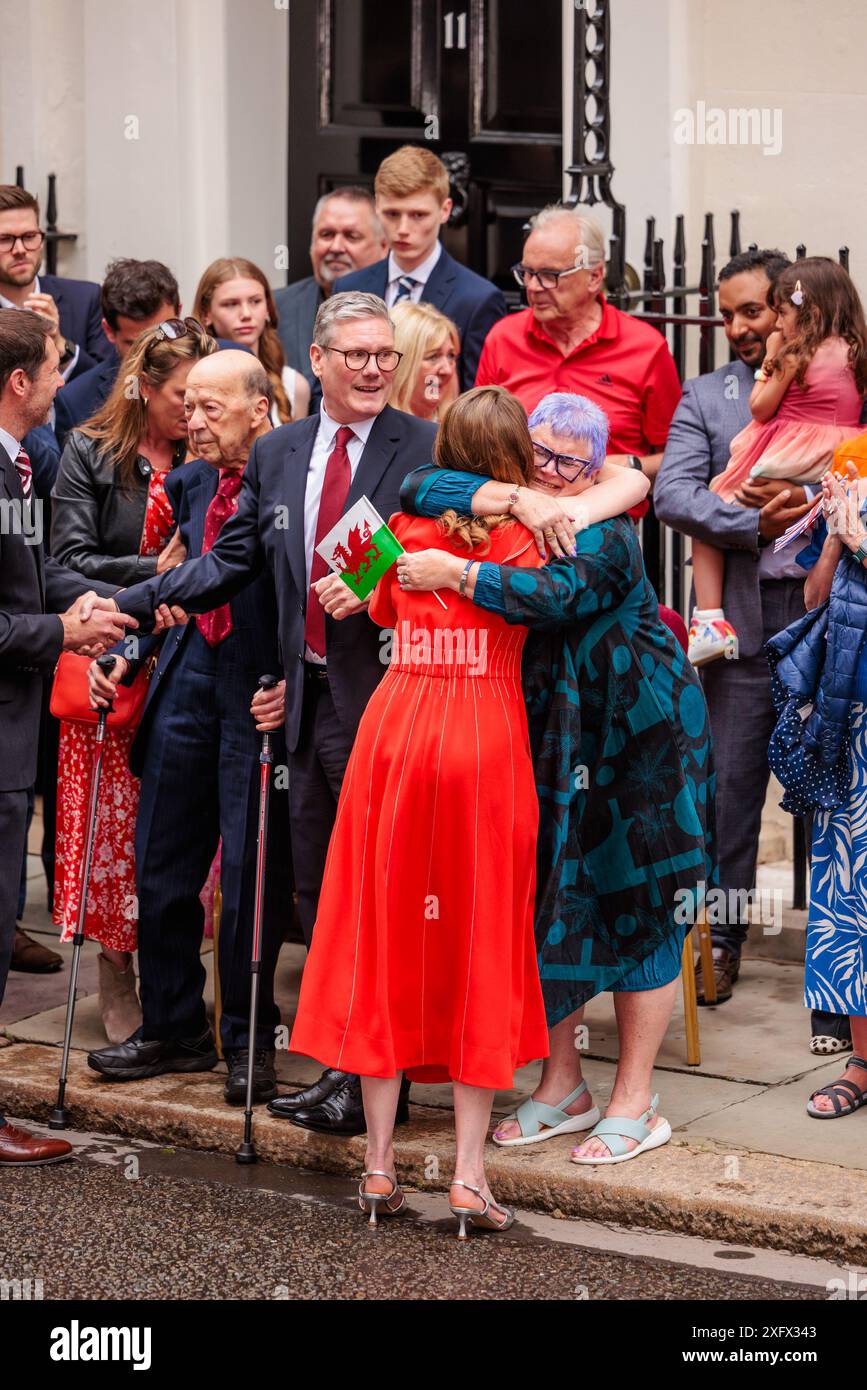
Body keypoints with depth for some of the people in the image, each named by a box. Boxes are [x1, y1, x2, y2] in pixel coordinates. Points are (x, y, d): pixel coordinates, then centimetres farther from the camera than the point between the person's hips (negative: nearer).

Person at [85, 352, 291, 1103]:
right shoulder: (188, 484, 12)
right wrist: (130, 653, 8)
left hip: (259, 691, -7)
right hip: (187, 679, 7)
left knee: (251, 875, 2)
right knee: (162, 864, 11)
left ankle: (248, 1041, 17)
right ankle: (174, 1028, 26)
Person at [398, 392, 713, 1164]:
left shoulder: (605, 535, -16)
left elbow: (556, 594, -34)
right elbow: (420, 489, -12)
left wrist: (455, 573, -34)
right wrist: (498, 498, -27)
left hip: (639, 740, -6)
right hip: (552, 743, 6)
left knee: (638, 912, 1)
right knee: (553, 903, 8)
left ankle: (635, 1103, 8)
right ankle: (562, 1086, 20)